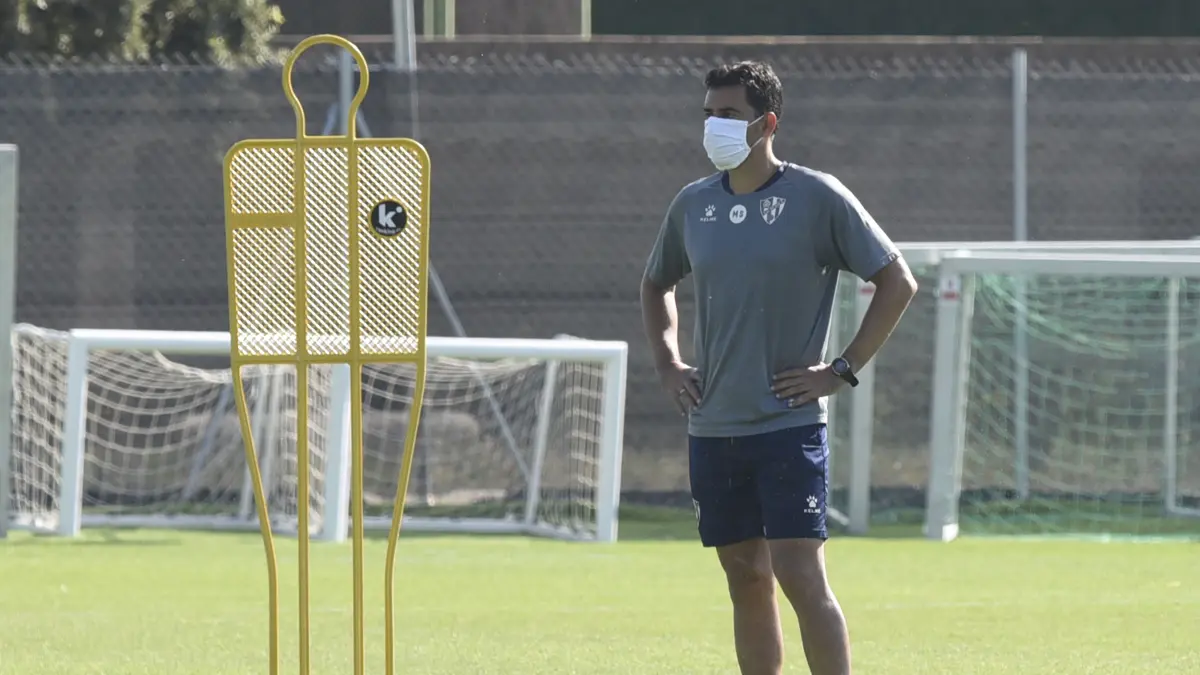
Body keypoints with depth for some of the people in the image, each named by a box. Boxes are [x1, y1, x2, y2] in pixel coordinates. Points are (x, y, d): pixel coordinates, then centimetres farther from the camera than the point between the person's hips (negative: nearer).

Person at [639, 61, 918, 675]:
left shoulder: (817, 198, -6)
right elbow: (656, 284, 28)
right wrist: (667, 362, 13)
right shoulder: (693, 204, 9)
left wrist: (842, 371, -7)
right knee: (746, 580, 8)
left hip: (789, 423, -5)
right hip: (712, 428, 5)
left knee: (799, 575, -12)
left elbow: (897, 282, -2)